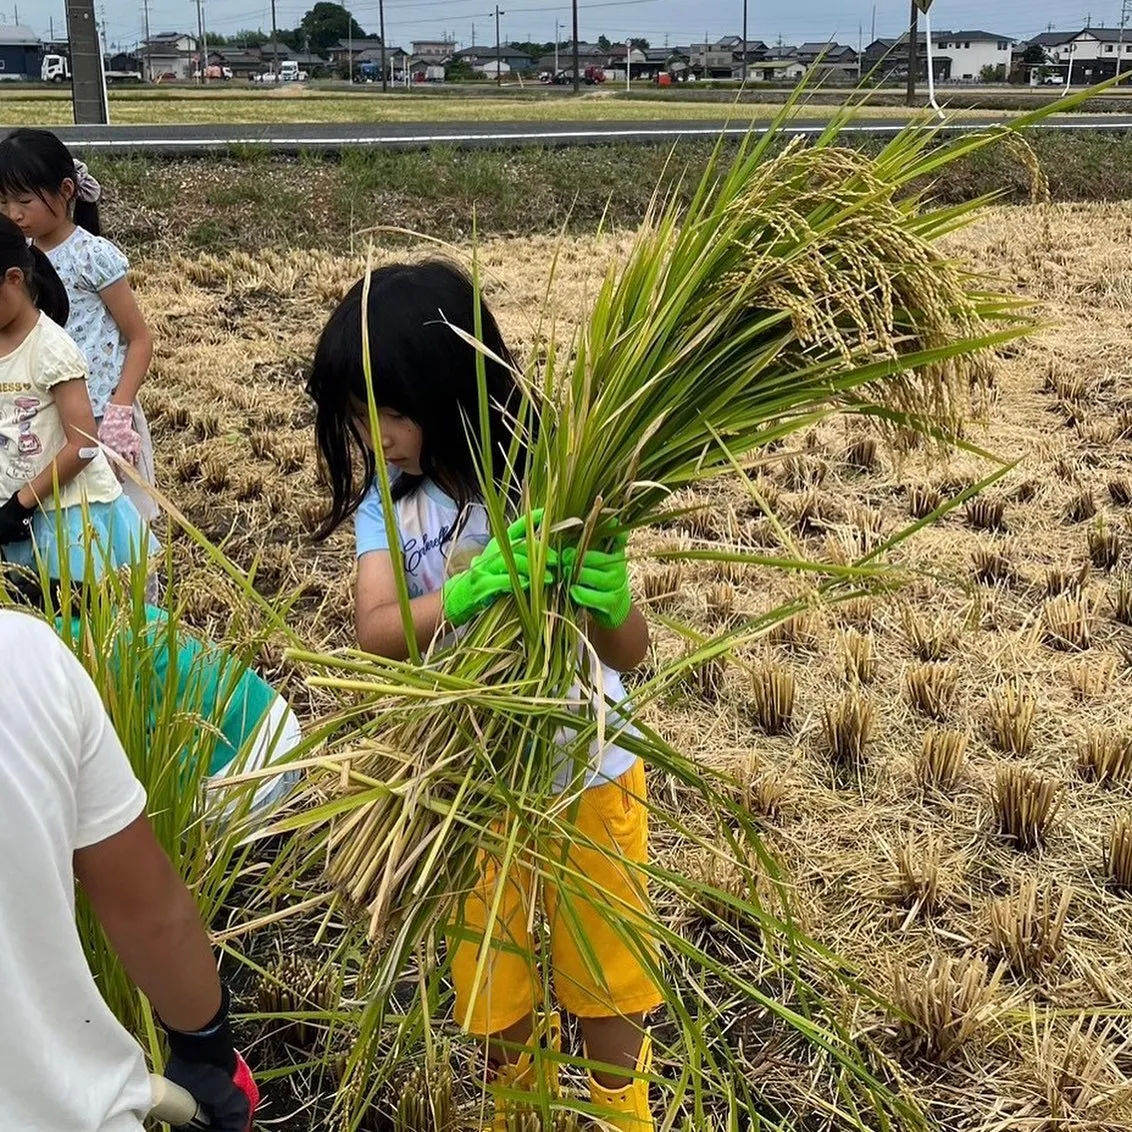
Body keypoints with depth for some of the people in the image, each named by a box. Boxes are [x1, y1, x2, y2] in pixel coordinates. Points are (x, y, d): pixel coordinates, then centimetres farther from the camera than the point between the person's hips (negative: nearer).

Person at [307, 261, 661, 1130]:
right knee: (496, 1003, 21)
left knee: (605, 991, 17)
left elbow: (630, 655, -23)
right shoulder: (388, 502, -10)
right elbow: (376, 634, -26)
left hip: (587, 781, -2)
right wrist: (470, 589, -45)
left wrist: (612, 600, -46)